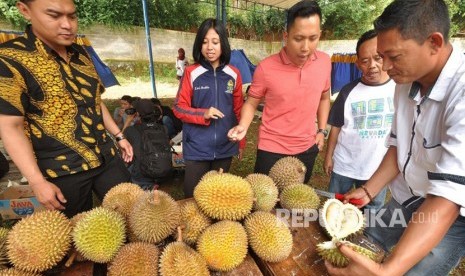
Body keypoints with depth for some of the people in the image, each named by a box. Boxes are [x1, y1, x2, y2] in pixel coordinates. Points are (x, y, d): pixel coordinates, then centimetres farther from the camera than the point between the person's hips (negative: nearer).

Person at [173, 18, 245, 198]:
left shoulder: (233, 75, 1)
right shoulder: (191, 73, -5)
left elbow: (238, 111, 7)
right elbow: (179, 108, -3)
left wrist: (241, 142, 9)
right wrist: (203, 114, -21)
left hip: (225, 147, 2)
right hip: (197, 148, -2)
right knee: (193, 194, 9)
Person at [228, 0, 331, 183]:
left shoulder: (324, 62, -4)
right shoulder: (266, 67, -17)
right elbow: (251, 103, -6)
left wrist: (322, 130, 6)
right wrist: (243, 126, -23)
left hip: (308, 149, 4)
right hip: (272, 150, -4)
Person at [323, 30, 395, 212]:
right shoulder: (348, 92, -8)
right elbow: (336, 127, -3)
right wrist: (328, 156, -2)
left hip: (380, 168, 1)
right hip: (344, 165, -1)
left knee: (371, 213, 20)